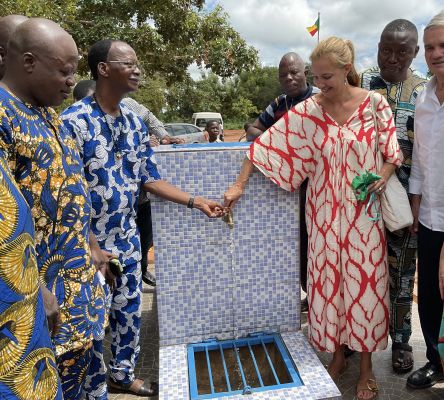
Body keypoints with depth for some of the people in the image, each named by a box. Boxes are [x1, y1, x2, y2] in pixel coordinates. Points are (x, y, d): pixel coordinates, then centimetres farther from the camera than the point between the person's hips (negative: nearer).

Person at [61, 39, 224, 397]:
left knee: (130, 310, 18)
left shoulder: (135, 122, 4)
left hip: (128, 238, 6)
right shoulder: (74, 121, -17)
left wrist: (195, 201, 0)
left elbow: (149, 179, 7)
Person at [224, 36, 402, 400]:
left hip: (364, 211, 0)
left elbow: (393, 155, 3)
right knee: (328, 280, 9)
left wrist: (381, 178, -17)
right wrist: (239, 185, -8)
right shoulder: (307, 111, -4)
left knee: (365, 282, 6)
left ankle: (366, 365, 27)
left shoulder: (375, 104, -5)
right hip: (324, 211, 1)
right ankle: (337, 355, 31)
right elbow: (267, 145, -5)